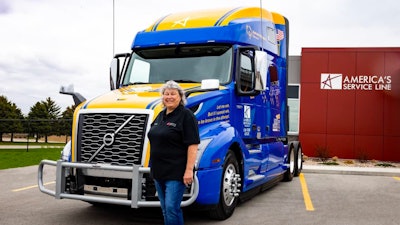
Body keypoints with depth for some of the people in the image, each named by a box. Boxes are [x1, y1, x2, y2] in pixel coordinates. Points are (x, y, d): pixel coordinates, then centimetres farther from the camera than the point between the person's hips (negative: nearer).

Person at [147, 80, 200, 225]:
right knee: (165, 209, 14)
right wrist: (154, 168, 20)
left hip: (176, 172, -8)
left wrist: (189, 170, -21)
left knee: (172, 208, -9)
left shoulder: (186, 115, -11)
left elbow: (193, 145, -16)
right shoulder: (161, 115, 14)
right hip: (159, 171, 8)